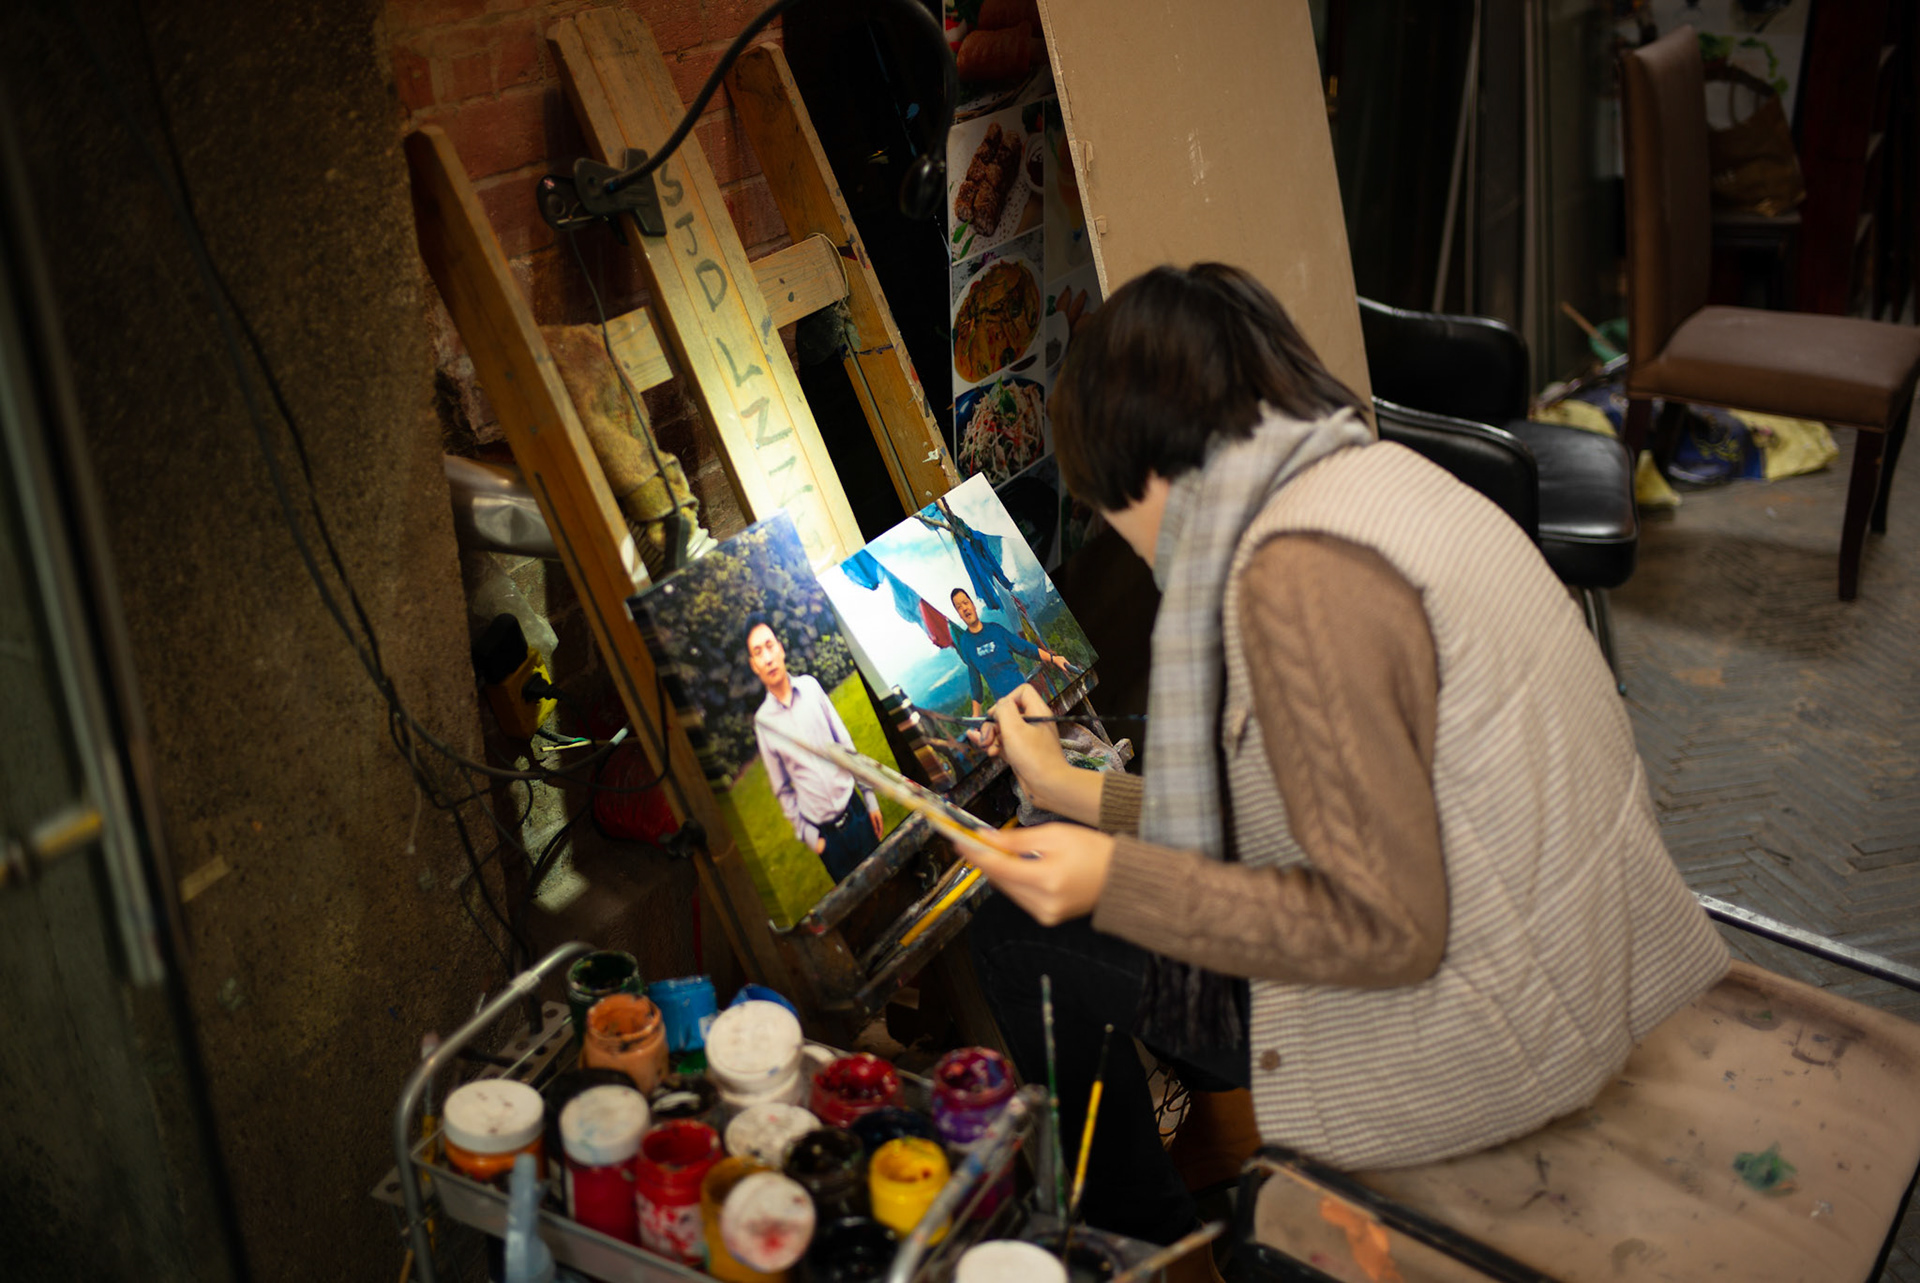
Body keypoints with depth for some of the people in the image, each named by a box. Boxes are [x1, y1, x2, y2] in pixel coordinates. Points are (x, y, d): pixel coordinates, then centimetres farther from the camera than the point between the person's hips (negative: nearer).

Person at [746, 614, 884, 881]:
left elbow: (847, 745, 3)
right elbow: (782, 789, 1)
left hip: (854, 810, 1)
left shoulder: (811, 686, -4)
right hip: (823, 831, -1)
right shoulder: (762, 721, -7)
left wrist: (870, 798, 5)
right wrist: (808, 836, -1)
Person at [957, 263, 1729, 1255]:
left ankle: (1151, 1246, 28)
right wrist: (1077, 792, 18)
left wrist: (1114, 882, -22)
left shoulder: (1300, 574, -26)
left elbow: (1386, 928, -25)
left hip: (1485, 1040, -10)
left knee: (1018, 930, 3)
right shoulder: (1371, 474, 6)